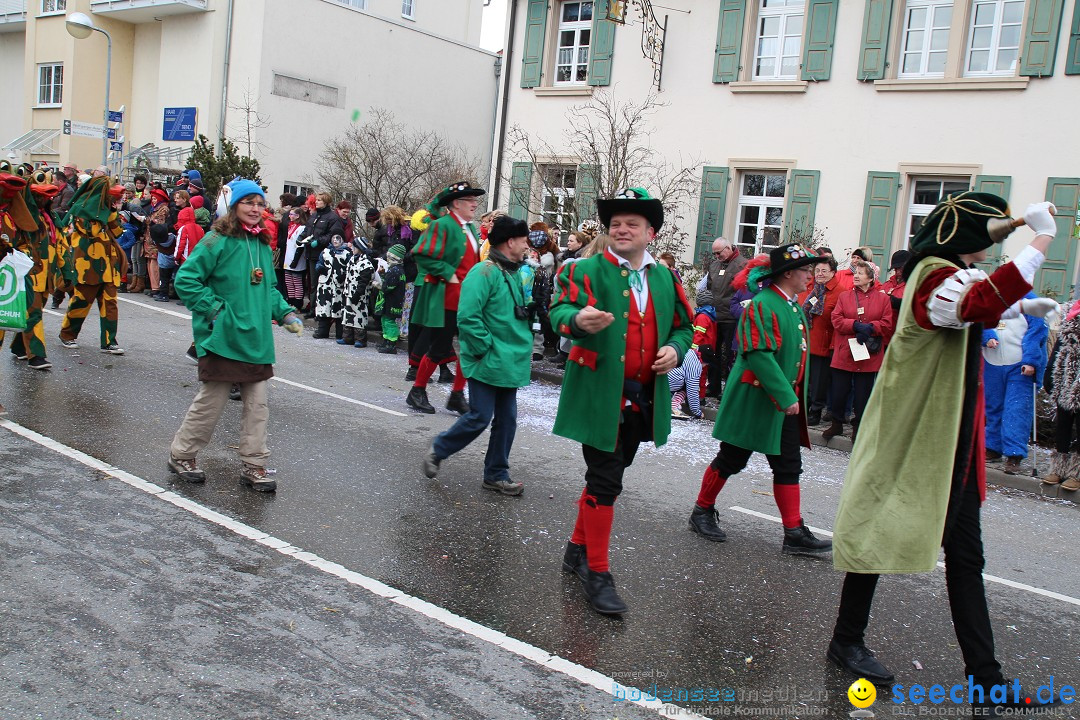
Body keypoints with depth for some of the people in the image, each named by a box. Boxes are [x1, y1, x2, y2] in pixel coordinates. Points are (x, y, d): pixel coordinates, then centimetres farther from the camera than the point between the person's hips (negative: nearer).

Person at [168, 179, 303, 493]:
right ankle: (181, 454, 25)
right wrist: (214, 309, -16)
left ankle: (253, 466, 19)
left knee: (257, 404, 9)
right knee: (211, 401, 4)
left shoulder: (263, 244, 11)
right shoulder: (218, 241, -10)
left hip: (257, 339, 7)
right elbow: (186, 279, -12)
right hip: (223, 338, -6)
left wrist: (284, 312, 8)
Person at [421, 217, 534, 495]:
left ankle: (496, 475, 22)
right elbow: (468, 316, -23)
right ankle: (437, 451, 20)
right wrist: (486, 348, -18)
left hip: (510, 364, 9)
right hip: (487, 364, -8)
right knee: (480, 417, -3)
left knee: (507, 419, 11)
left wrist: (520, 347, 12)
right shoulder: (484, 273, -16)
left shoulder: (513, 274, 12)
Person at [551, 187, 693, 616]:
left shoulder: (665, 278, 11)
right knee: (605, 482, -5)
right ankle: (597, 573, 8)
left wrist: (675, 349, -3)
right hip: (599, 397, -5)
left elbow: (684, 326, 19)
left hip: (643, 400, 6)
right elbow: (559, 311, -19)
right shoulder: (586, 270, -5)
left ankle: (578, 549, 34)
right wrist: (578, 320, -42)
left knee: (607, 478, 16)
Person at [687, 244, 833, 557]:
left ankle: (795, 533, 13)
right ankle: (702, 512, 23)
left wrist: (794, 396, 14)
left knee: (789, 467, 8)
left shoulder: (795, 307, 11)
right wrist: (786, 396, -26)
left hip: (784, 404, 9)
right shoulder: (763, 305, -18)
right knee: (731, 460, 5)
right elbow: (760, 355, -26)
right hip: (754, 401, -9)